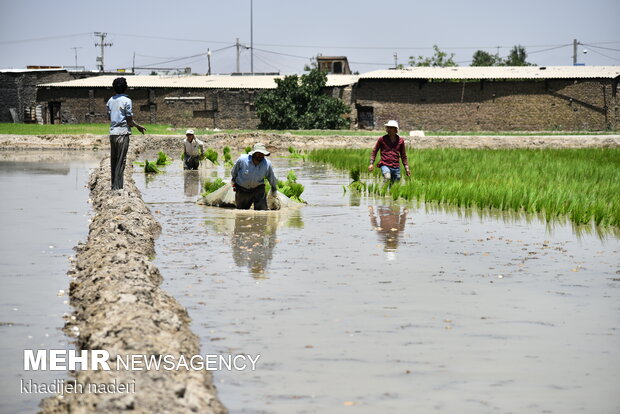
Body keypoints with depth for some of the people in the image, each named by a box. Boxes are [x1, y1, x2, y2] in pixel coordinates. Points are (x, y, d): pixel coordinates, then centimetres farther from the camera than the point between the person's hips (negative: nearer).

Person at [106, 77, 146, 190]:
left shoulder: (110, 101, 11)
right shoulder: (126, 101, -8)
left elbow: (110, 118, 15)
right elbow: (129, 120, -10)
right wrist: (138, 126, 8)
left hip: (112, 132, 6)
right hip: (123, 132, -6)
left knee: (113, 160, 10)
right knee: (121, 161, -4)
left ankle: (114, 185, 11)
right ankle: (118, 186, -7)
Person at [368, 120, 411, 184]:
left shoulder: (400, 141, 8)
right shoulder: (382, 139, 3)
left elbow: (403, 155, 18)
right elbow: (374, 151, 10)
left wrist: (407, 168, 15)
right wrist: (371, 163, -1)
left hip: (396, 167, 3)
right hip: (385, 165, -3)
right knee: (387, 178, -33)